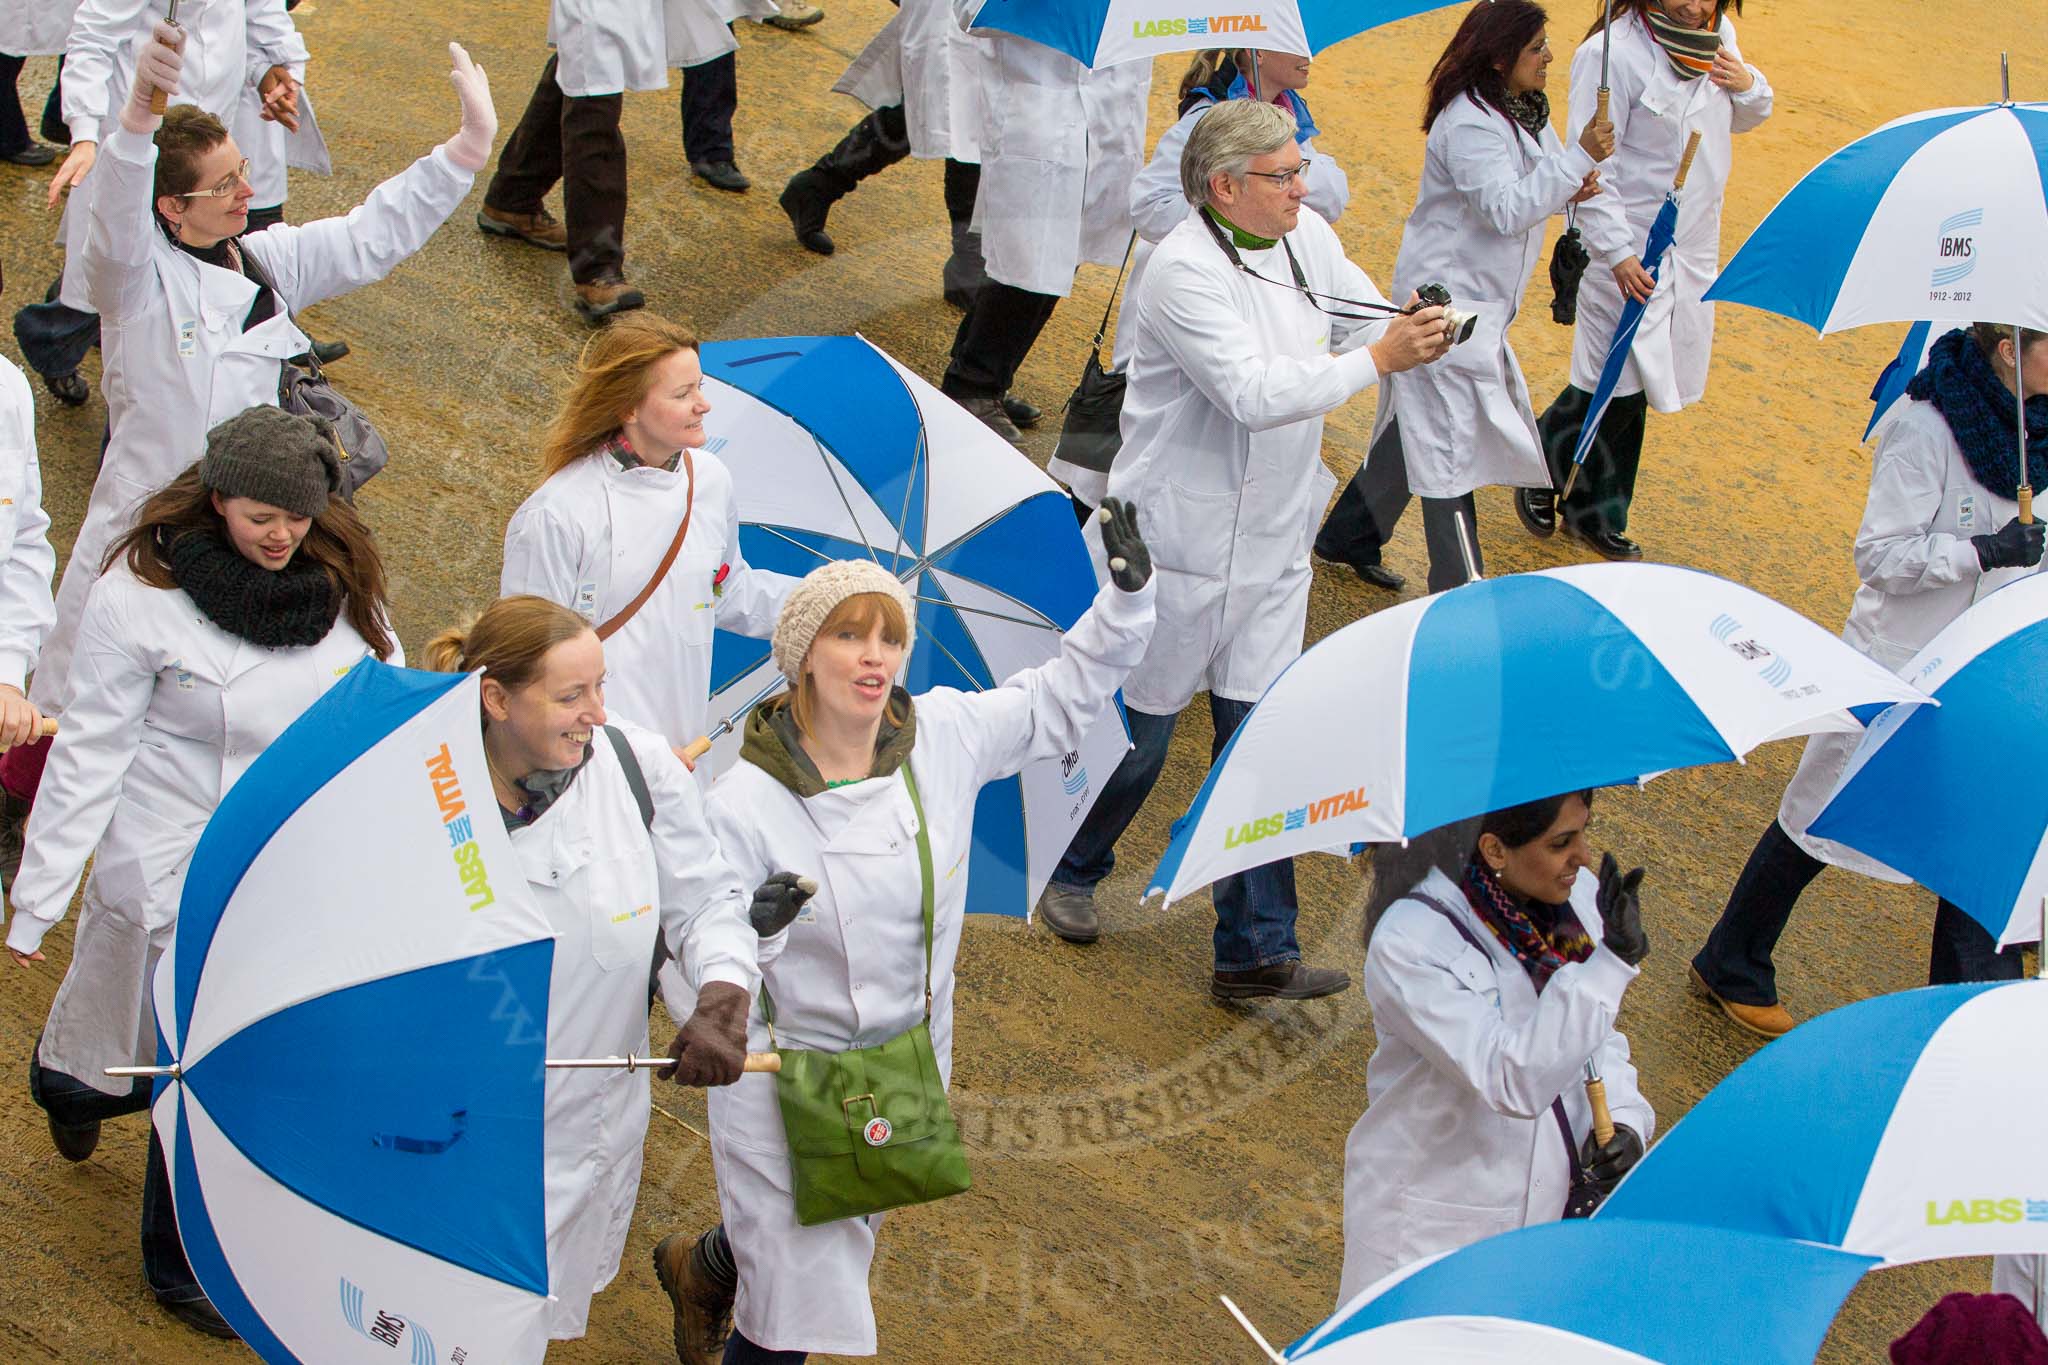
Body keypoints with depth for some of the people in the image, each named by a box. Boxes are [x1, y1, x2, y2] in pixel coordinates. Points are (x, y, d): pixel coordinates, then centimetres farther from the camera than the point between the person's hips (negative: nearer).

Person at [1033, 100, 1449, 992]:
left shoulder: (1304, 236, 2)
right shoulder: (1183, 271, -22)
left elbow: (1364, 314, 8)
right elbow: (1254, 393, -31)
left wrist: (1419, 331, -16)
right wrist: (1379, 358, -32)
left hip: (1272, 543, 7)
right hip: (1181, 542, -6)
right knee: (1140, 731, 10)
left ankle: (1255, 952, 13)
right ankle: (1070, 871, 38)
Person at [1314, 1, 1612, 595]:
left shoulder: (1523, 112, 9)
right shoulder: (1469, 123, -22)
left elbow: (1528, 195, 18)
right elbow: (1506, 210, -28)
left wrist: (1570, 189, -3)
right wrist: (1578, 158, -29)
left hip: (1480, 298, 10)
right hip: (1448, 300, -10)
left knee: (1416, 429, 18)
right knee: (1451, 441, -6)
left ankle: (1348, 539, 32)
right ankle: (1461, 592, -2)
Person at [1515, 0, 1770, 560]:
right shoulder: (1614, 54, -19)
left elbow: (1741, 119, 20)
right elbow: (1588, 166, -19)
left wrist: (1749, 87, -4)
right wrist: (1617, 252, -23)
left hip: (1691, 250, 7)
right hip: (1627, 250, -7)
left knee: (1631, 387, 14)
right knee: (1612, 382, -1)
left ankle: (1596, 513, 26)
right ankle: (1538, 469, 25)